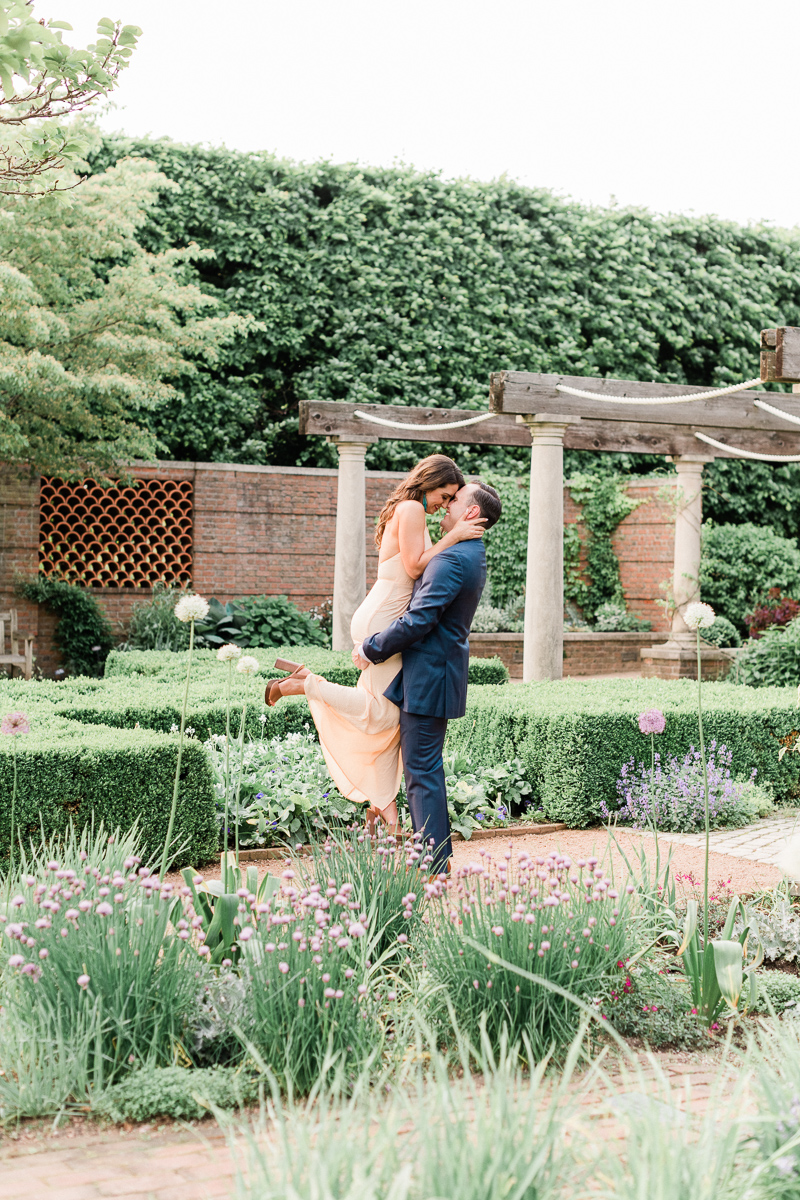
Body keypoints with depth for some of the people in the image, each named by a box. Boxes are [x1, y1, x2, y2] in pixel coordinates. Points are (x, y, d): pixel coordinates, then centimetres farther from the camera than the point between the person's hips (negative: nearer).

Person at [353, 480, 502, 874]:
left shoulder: (452, 559, -18)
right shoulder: (472, 556, 15)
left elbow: (418, 620, -23)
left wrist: (371, 649, -11)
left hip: (428, 676, -10)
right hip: (433, 674, 10)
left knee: (422, 768, -6)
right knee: (422, 766, 16)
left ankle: (434, 862, -2)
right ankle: (436, 853, 21)